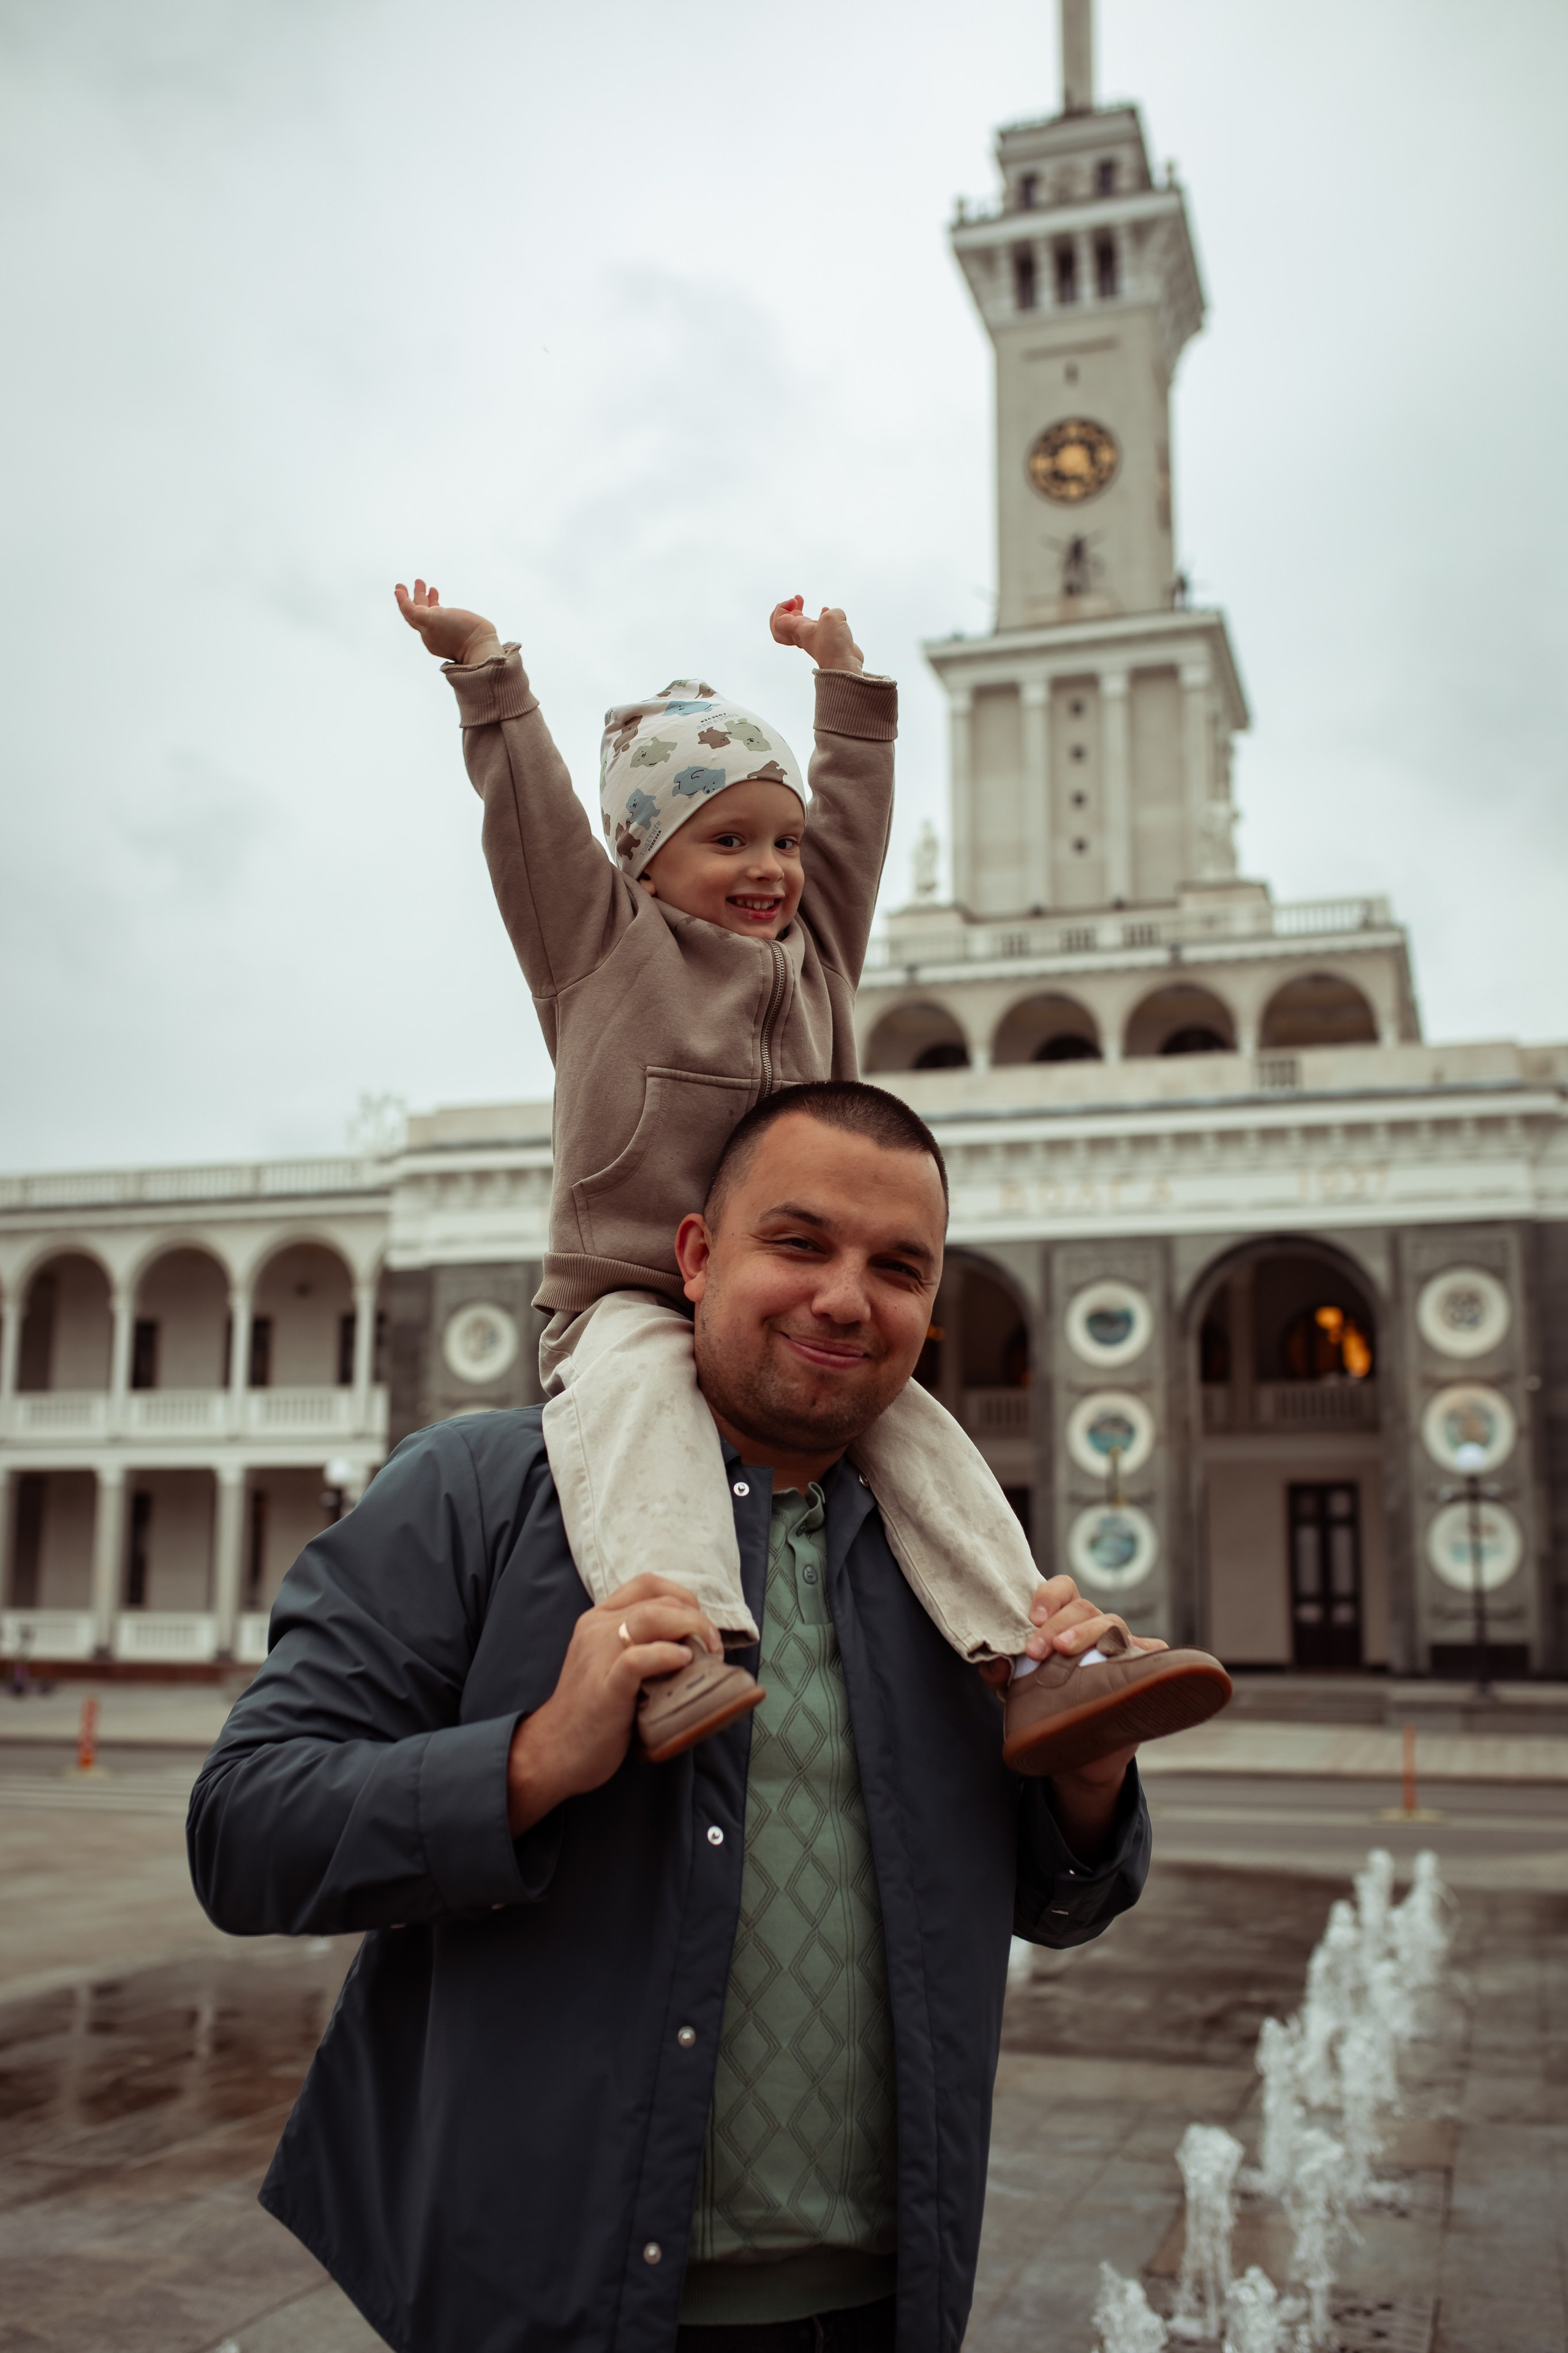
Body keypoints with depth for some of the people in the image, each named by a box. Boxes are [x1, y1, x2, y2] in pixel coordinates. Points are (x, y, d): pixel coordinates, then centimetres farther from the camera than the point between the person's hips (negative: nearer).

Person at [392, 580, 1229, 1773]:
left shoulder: (815, 953, 20)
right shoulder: (601, 944, 8)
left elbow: (853, 819, 27)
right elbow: (531, 810, 6)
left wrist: (843, 674, 33)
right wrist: (486, 664, 8)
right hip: (626, 1303, -4)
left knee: (914, 1425, -18)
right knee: (639, 1385, -37)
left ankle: (1036, 1669, -24)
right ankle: (682, 1650, -55)